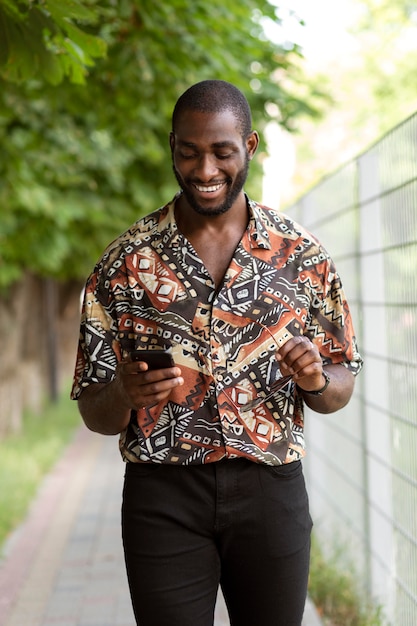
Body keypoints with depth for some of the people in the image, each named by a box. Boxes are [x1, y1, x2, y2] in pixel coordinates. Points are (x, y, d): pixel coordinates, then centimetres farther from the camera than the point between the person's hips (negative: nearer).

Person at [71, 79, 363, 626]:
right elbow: (95, 414, 1)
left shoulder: (302, 254, 2)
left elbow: (341, 388, 8)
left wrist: (317, 378, -14)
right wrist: (124, 394, -21)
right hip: (163, 497, -1)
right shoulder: (126, 263, -1)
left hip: (271, 489, 1)